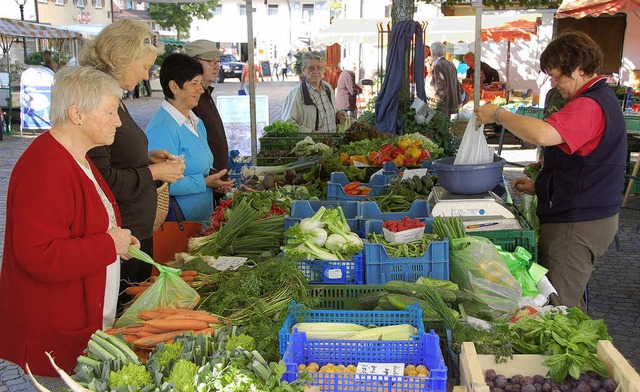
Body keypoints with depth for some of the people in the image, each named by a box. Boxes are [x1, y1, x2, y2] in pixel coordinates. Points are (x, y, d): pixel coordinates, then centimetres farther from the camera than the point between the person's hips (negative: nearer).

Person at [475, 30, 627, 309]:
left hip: (577, 224, -11)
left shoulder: (589, 106, -20)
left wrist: (498, 114, -23)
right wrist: (539, 186, 14)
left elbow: (543, 135, -39)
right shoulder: (602, 99, 16)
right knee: (571, 305, 19)